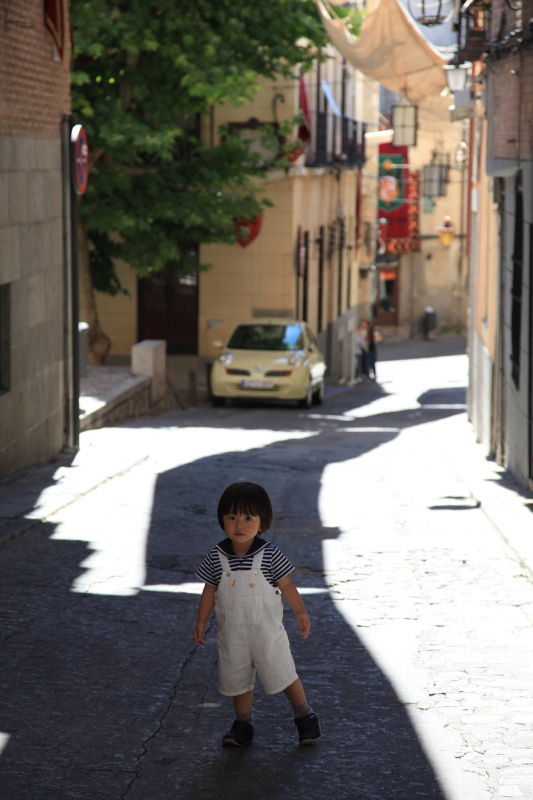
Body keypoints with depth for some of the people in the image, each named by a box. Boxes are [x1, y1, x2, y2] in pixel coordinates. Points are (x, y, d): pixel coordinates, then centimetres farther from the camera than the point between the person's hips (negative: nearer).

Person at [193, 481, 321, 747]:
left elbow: (286, 585, -4)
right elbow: (210, 590, 2)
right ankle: (243, 724, 27)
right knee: (238, 679, 11)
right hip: (232, 633, 2)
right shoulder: (217, 556, -8)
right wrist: (201, 621, 3)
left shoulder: (269, 554, -12)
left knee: (283, 675, 4)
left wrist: (301, 612, -9)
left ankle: (304, 716, 24)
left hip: (267, 629, -2)